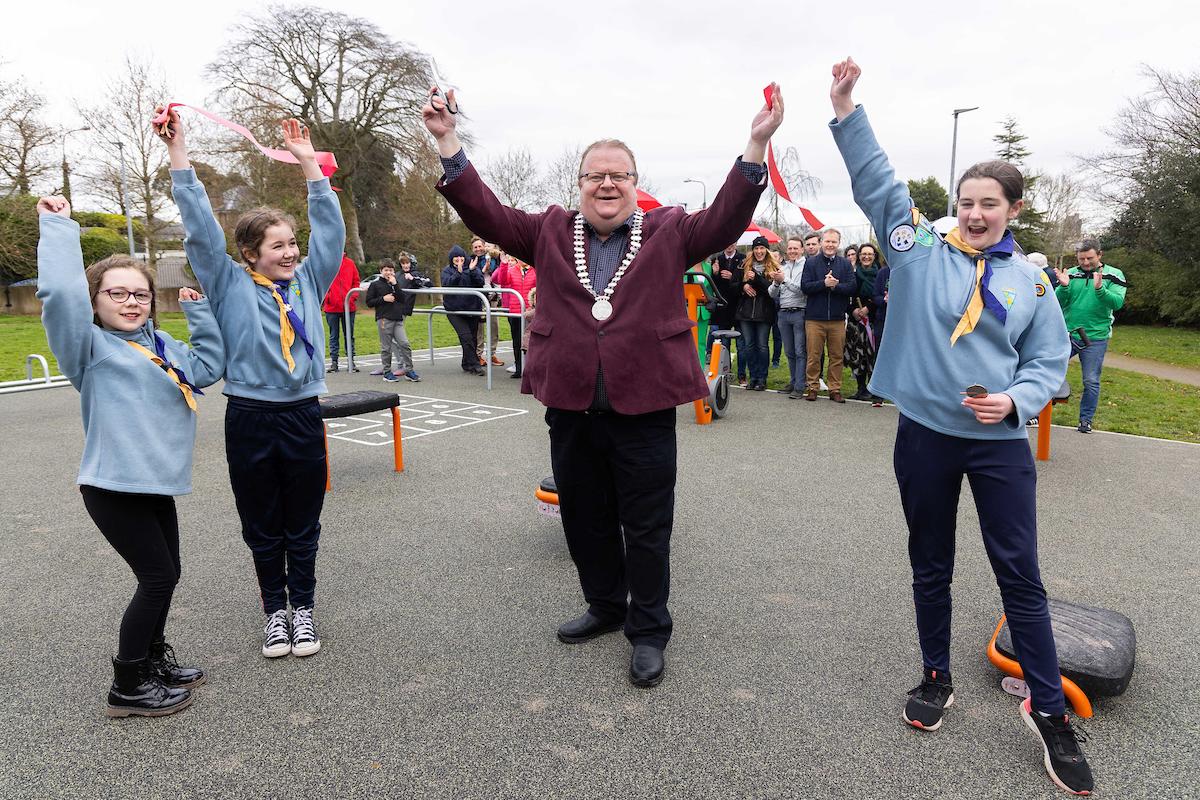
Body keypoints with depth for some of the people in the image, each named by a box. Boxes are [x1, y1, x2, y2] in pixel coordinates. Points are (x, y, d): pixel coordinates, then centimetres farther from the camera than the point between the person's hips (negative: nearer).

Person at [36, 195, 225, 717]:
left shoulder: (162, 343, 12)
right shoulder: (90, 345, -9)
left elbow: (207, 367, 13)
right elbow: (59, 292, -24)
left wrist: (199, 312, 9)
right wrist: (58, 227, -18)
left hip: (156, 482, 7)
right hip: (113, 485, -7)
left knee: (164, 576, 16)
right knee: (158, 578, -3)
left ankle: (153, 658, 36)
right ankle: (128, 687, 13)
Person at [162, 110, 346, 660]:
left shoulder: (308, 281, 7)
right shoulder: (230, 285, 1)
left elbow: (330, 227, 3)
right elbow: (201, 228, -6)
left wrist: (308, 162, -1)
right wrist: (178, 151, -10)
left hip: (303, 417, 2)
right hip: (250, 419, -1)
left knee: (303, 526, 11)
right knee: (262, 528, 12)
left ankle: (303, 607, 27)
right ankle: (274, 610, 28)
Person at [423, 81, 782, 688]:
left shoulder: (668, 232, 5)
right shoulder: (550, 232, 9)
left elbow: (726, 218, -6)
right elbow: (485, 212, 4)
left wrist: (757, 143, -17)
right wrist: (447, 141, -2)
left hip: (643, 407, -3)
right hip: (571, 406, 3)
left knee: (646, 527, 6)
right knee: (583, 518, 17)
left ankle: (649, 631, 23)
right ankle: (605, 606, 39)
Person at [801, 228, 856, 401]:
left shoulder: (845, 264, 7)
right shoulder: (811, 262, 4)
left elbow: (851, 287, -3)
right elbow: (805, 286, -6)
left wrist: (835, 285, -18)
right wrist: (824, 283, -18)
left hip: (837, 319, 1)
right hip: (814, 318, -1)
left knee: (837, 356, 5)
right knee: (814, 356, 3)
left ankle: (835, 389, 14)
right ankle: (812, 387, 13)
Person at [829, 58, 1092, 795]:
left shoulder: (1031, 281, 3)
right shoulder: (921, 249, 1)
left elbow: (1050, 361, 4)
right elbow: (877, 182, -3)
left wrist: (1016, 400, -16)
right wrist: (847, 109, -9)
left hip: (1001, 443, 0)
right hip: (924, 435, 0)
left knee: (1020, 574, 6)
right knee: (931, 566, 13)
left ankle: (1049, 710, 23)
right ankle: (937, 678, 33)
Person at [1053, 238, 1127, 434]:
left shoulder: (1113, 275, -2)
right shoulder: (1071, 274, 2)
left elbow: (1117, 303, -14)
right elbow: (1058, 304, -4)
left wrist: (1099, 289, -30)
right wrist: (1064, 287, -22)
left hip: (1096, 338, -1)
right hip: (1067, 334, 2)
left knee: (1091, 381, 4)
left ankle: (1086, 419, 18)